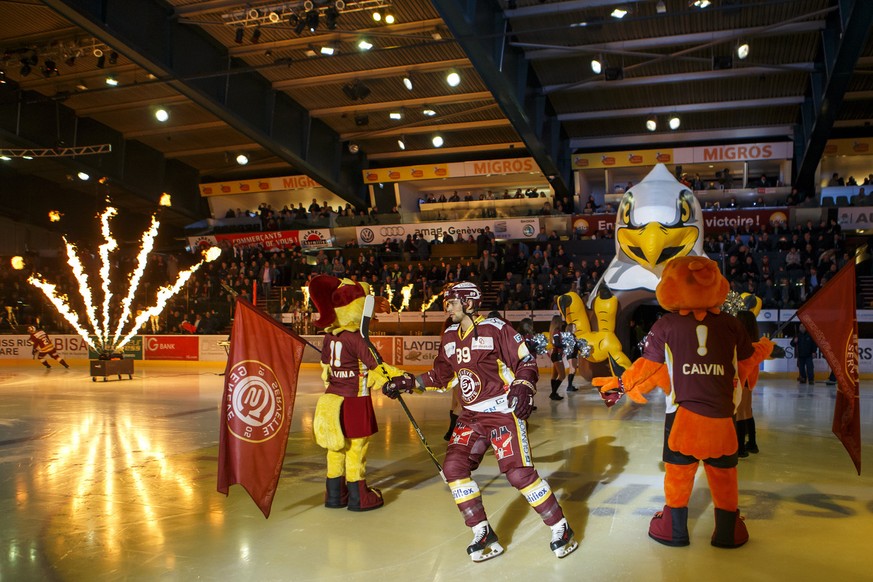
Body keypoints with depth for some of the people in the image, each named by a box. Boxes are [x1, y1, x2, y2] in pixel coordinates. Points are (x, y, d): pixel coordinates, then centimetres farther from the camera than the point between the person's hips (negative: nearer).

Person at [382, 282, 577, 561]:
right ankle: (484, 536, 7)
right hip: (471, 414, 7)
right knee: (454, 467, -5)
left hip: (503, 410, -7)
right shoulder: (450, 337, 10)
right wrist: (408, 383, 12)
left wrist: (522, 388, -22)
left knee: (518, 473, -13)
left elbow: (526, 362, -7)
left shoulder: (496, 329, -11)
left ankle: (561, 529, 7)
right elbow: (442, 376, 19)